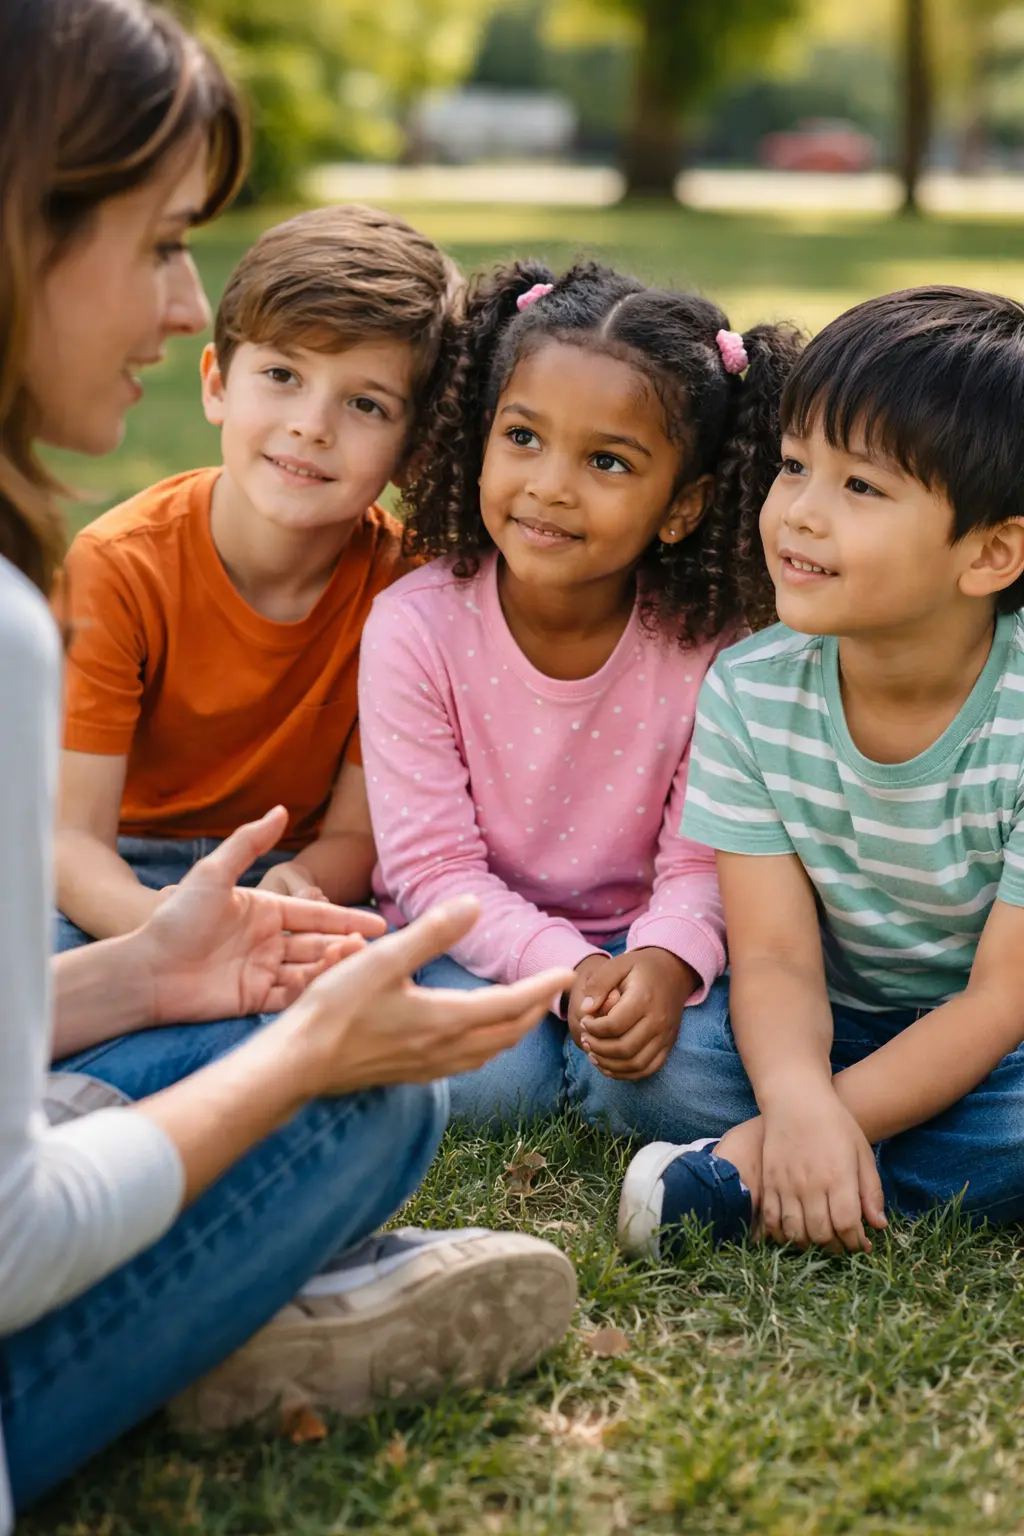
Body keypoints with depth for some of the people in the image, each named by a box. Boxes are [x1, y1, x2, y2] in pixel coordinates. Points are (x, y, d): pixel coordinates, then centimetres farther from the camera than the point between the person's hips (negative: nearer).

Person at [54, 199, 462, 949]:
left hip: (294, 871, 1)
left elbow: (355, 835, -8)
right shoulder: (116, 568, -16)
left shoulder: (402, 579, -13)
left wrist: (294, 889, -33)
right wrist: (162, 922, -42)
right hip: (128, 884, -1)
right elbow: (72, 835, -19)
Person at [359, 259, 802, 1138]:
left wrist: (666, 961, -33)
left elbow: (701, 858, -11)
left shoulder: (707, 644, -14)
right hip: (480, 937, 0)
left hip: (637, 936, 1)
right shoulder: (415, 626, -17)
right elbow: (432, 866, -16)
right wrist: (567, 969, -30)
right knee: (490, 1080, -28)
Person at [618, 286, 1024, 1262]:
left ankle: (737, 1182, -26)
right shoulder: (750, 691, -12)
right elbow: (774, 956, -15)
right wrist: (798, 1102, -39)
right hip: (832, 1029, 3)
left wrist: (805, 1129, -29)